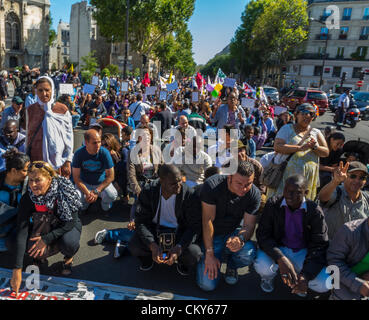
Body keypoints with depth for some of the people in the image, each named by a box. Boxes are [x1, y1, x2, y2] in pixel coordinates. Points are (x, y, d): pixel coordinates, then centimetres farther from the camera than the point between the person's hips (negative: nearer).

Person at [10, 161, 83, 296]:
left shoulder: (64, 191, -28)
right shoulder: (27, 199, -23)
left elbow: (71, 222, -23)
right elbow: (21, 232, -28)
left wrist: (47, 239, -33)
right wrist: (17, 270, -32)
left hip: (69, 226, -1)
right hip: (44, 228, 1)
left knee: (69, 243, -35)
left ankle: (68, 258, 3)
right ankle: (40, 256, 5)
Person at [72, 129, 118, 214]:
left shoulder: (104, 153, -19)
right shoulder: (79, 153, -17)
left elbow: (110, 176, -17)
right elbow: (76, 178, -14)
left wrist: (96, 191, -25)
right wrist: (87, 193, -26)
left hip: (102, 183, -1)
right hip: (84, 183, 1)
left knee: (112, 195, -31)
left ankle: (105, 205, 8)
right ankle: (85, 203, 11)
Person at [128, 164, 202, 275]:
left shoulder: (189, 195, -21)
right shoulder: (148, 191, -16)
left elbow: (194, 226, -17)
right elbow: (141, 220, -14)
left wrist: (178, 248, -32)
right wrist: (152, 245, -31)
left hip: (179, 231, -1)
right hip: (154, 228, 2)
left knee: (193, 255, -29)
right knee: (134, 246, -26)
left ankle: (182, 262, 11)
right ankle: (147, 257, 13)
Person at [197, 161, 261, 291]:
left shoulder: (254, 194, -15)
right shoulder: (212, 185, -25)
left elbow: (249, 226, -13)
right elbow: (207, 221, -22)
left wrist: (240, 239, -37)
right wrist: (209, 254, -23)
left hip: (232, 234, 2)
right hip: (211, 236, -2)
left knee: (249, 253, -32)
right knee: (207, 284, -14)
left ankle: (231, 266, 6)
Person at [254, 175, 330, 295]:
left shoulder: (315, 211, -14)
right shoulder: (273, 204, -14)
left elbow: (319, 246, -13)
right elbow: (263, 235, -16)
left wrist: (306, 275, -28)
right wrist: (280, 259, -35)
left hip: (303, 253, 1)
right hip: (278, 249, -1)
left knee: (325, 284, -22)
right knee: (262, 265, -32)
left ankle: (299, 274, 13)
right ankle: (268, 277, 8)